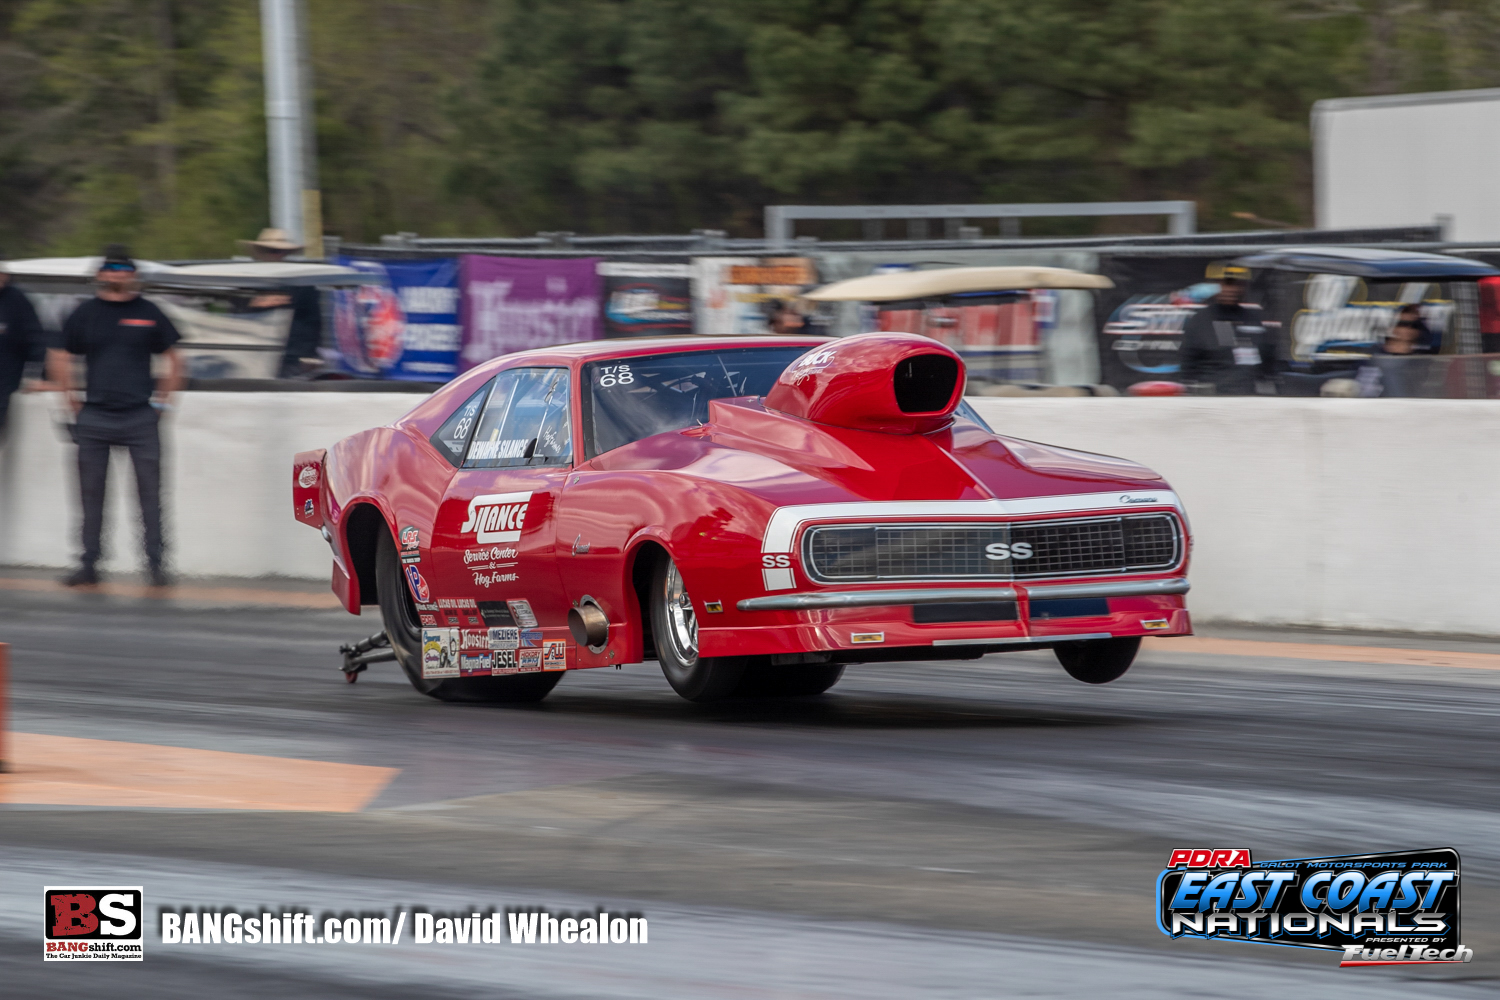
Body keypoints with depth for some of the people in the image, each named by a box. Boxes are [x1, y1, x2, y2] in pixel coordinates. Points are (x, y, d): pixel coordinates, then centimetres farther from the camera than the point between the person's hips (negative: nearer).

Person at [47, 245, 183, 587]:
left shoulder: (148, 313, 6)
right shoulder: (85, 314, 7)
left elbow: (173, 359, 14)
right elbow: (59, 357, 16)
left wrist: (162, 401, 8)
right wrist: (72, 400, 10)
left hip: (140, 417, -1)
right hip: (94, 417, 1)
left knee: (149, 489, -5)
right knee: (91, 492, 3)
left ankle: (155, 563, -1)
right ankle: (88, 564, 9)